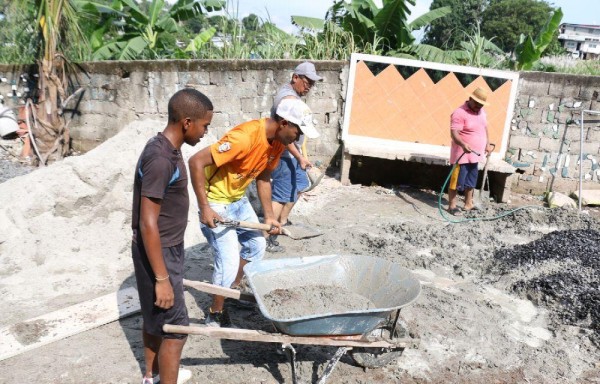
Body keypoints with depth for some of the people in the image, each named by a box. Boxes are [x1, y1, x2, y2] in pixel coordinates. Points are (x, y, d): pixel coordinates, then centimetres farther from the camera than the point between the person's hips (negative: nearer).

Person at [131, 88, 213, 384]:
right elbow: (148, 223, -26)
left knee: (154, 318, 23)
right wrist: (162, 278, -22)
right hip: (159, 253, -10)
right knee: (175, 327, 1)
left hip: (167, 249, 10)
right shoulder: (160, 159, -27)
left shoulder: (167, 148, 3)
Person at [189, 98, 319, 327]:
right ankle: (215, 315, 12)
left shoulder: (278, 141, -6)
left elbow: (263, 178, 7)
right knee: (229, 261, -10)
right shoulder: (245, 137, -33)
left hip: (239, 199, 9)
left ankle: (234, 291, 38)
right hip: (216, 202, -9)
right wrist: (204, 208, -31)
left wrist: (269, 216, 2)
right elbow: (196, 162, -32)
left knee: (256, 246, 18)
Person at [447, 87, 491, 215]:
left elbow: (485, 128, 25)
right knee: (457, 181, -3)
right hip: (462, 155, -8)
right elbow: (454, 133, -26)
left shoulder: (481, 112, 9)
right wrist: (463, 144, -41)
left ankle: (468, 204, 29)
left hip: (475, 154, 8)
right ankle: (451, 205, 5)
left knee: (471, 181, 17)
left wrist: (487, 143, 20)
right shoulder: (460, 113, -19)